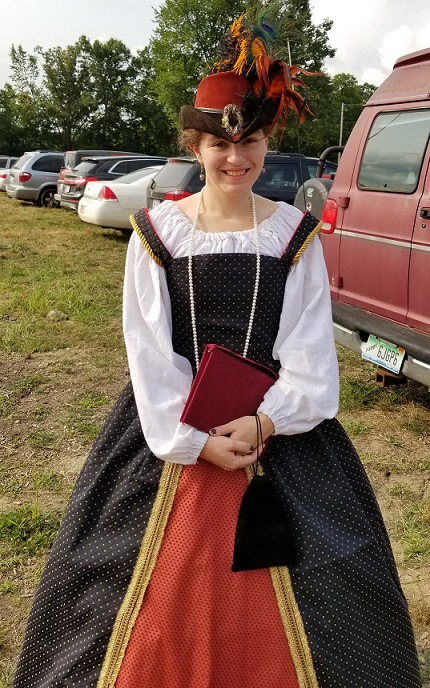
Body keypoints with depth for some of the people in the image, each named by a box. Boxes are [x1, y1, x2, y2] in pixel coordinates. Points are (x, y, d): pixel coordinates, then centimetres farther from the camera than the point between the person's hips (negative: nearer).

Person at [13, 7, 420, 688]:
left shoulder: (294, 234, 1)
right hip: (171, 426, 0)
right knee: (163, 591, 7)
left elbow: (310, 347, -2)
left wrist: (264, 422, -15)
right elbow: (149, 348, -5)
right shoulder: (156, 231, -1)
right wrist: (196, 437, -13)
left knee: (282, 603, 6)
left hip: (278, 424, 1)